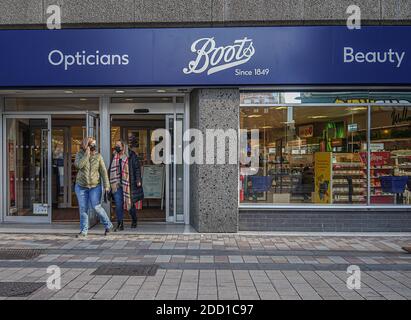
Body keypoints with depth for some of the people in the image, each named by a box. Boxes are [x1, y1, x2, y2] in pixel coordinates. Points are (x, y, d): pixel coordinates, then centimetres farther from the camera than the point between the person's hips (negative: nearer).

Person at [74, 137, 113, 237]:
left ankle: (108, 225, 10)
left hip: (95, 186, -2)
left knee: (96, 207, -9)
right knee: (83, 209, 5)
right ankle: (83, 231, 15)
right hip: (81, 186, 2)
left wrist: (106, 185, -10)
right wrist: (87, 154, -21)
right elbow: (78, 165, -21)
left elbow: (103, 171, -5)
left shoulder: (98, 156, -4)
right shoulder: (80, 154, -2)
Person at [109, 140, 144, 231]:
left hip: (128, 184, -3)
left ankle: (134, 221, 31)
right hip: (117, 184, 3)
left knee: (130, 203, 8)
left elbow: (137, 168, -5)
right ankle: (120, 224, 3)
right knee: (118, 204, -4)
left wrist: (138, 180, -11)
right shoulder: (114, 156, 11)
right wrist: (109, 182, 13)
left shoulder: (131, 155, -3)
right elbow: (110, 170, 17)